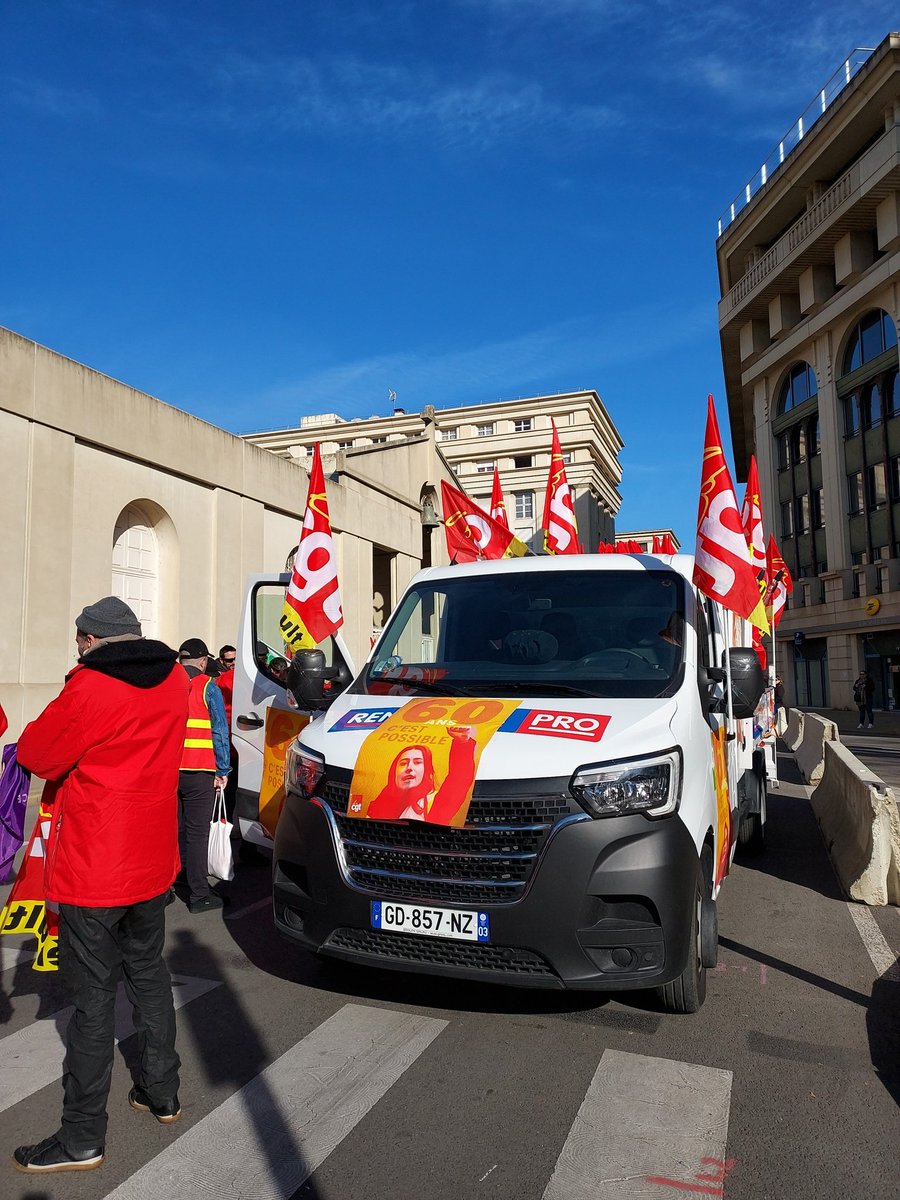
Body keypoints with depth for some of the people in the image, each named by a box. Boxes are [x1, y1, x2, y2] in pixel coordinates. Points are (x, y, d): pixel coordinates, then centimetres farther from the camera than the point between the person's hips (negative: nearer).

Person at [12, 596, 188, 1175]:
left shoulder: (91, 688, -21)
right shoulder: (174, 679, 1)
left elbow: (36, 754, -11)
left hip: (93, 871, -7)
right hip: (152, 864, 7)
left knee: (95, 993, 4)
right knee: (149, 973, 20)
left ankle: (83, 1137, 17)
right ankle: (162, 1092, 34)